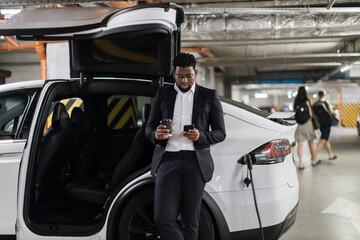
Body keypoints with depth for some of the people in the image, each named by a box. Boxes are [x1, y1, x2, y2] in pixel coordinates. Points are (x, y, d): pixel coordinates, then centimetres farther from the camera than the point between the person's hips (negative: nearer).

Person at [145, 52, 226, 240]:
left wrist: (200, 137, -12)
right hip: (168, 159, 1)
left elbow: (220, 132, 9)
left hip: (196, 162, -1)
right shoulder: (162, 94, 15)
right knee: (163, 217, -12)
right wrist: (156, 135, -10)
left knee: (190, 221, 3)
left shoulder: (209, 96, 11)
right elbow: (149, 128, 15)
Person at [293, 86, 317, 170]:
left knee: (300, 145, -1)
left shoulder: (295, 102, 3)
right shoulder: (306, 101, -6)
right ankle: (313, 160, 25)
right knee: (310, 143, 13)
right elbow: (310, 114, -5)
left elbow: (295, 112, 6)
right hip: (308, 123, -2)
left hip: (299, 125, 2)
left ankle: (300, 163, -9)